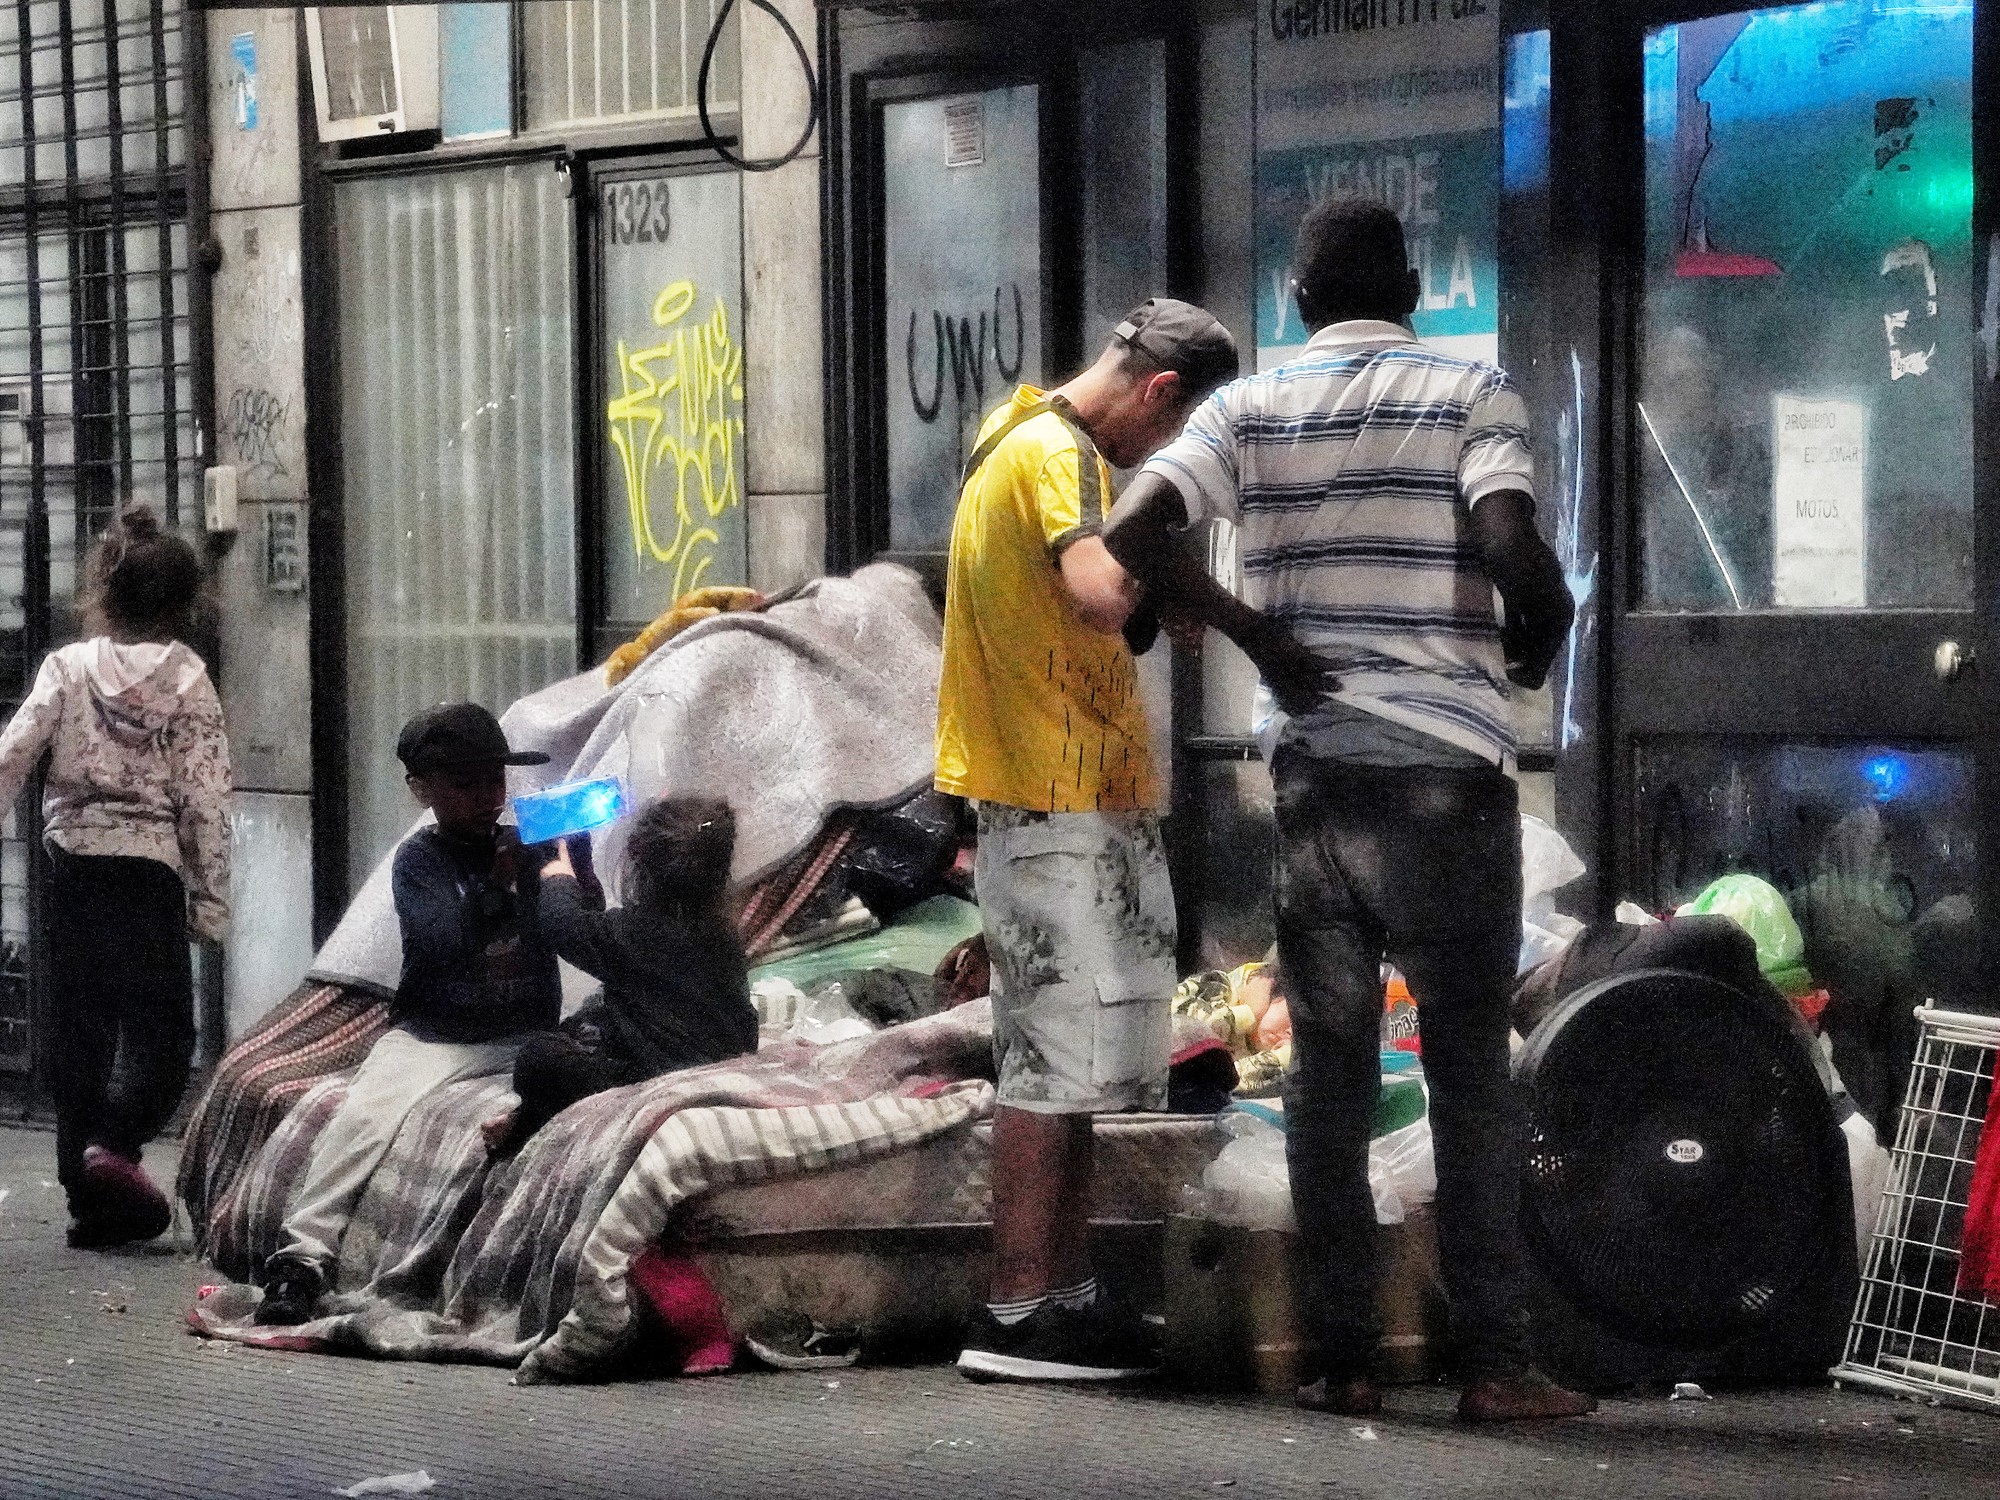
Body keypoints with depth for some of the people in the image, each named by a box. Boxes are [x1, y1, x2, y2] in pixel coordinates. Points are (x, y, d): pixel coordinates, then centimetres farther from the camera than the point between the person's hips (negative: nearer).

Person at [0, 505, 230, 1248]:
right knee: (160, 1021, 5)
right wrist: (210, 899, 0)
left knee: (79, 1025, 10)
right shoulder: (188, 682, -3)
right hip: (150, 865, -3)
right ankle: (115, 1143, -21)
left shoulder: (68, 667, 1)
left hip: (73, 860, 3)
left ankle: (90, 1199, 12)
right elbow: (204, 797, -5)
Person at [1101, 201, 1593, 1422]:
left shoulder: (1251, 408, 6)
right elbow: (1510, 546, -18)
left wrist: (1254, 635, 0)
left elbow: (1136, 531, -9)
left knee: (1329, 1066, 7)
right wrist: (1546, 631, 3)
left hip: (1315, 770, 3)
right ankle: (1496, 1362, 1)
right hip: (1446, 767, -2)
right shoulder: (1472, 394, -1)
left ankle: (1344, 1357, 7)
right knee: (1469, 1069, 2)